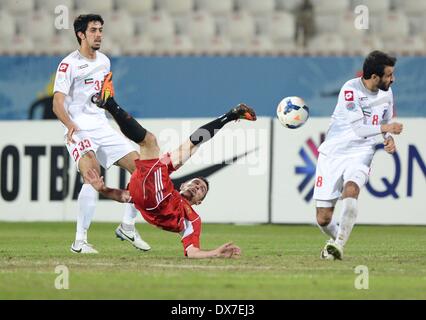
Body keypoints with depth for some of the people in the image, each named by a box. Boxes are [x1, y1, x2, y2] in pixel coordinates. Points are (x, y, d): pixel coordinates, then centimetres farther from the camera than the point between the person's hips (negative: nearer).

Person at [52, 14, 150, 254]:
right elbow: (58, 102, -16)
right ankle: (80, 241, -23)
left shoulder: (104, 61, 13)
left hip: (103, 127, 7)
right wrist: (70, 124, -32)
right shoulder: (69, 64, -9)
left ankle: (127, 227, 16)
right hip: (79, 131, -7)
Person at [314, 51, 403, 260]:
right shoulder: (351, 89, -16)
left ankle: (339, 245, -29)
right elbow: (358, 128, -21)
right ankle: (337, 237, 30)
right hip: (333, 153, -2)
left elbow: (385, 122, 19)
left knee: (351, 189, -33)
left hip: (360, 154, 3)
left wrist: (389, 139, -1)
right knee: (323, 219, -3)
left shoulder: (386, 93, 3)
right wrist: (385, 128, -19)